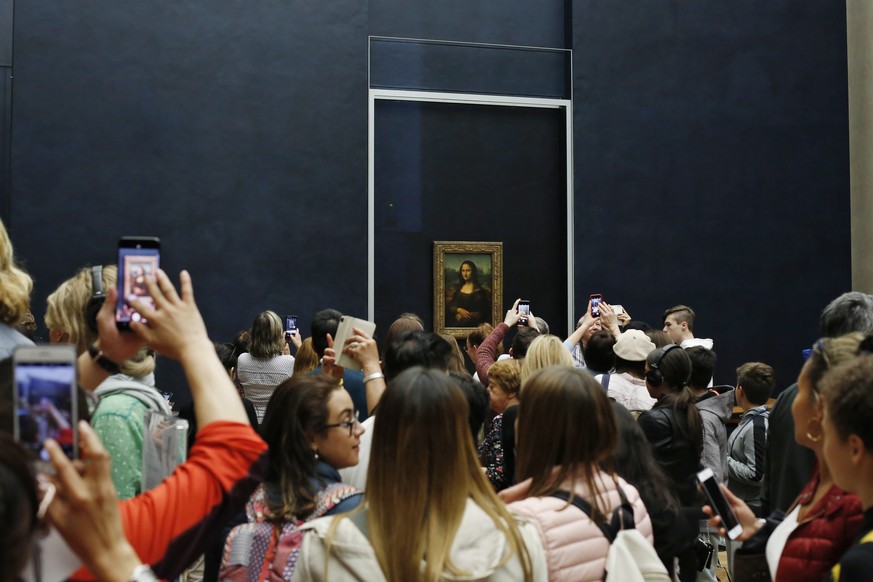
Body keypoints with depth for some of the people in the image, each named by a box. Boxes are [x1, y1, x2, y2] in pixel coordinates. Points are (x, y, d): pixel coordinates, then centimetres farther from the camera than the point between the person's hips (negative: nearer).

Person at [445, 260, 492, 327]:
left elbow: (480, 313, -4)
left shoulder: (479, 290, -2)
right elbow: (450, 306, 10)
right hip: (455, 322, 4)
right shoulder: (457, 288, 14)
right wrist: (459, 310, -11)